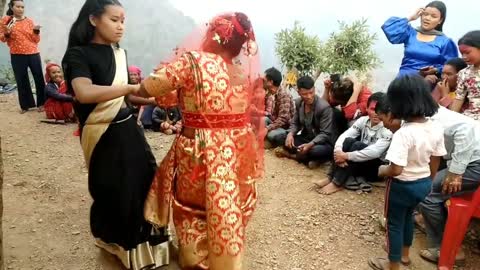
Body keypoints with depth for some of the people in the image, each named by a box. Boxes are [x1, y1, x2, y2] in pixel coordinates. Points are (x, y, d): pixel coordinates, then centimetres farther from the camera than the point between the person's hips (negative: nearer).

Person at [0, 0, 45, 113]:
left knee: (39, 78, 0)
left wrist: (36, 31, -12)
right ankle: (25, 105, 14)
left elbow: (36, 40, 6)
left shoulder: (29, 21, 7)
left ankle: (41, 103, 10)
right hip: (17, 55, -1)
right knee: (21, 80, 5)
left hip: (33, 53, 1)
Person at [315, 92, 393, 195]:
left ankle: (337, 183, -27)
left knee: (358, 145, -31)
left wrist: (346, 156, -33)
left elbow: (374, 152, -33)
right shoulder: (363, 120, -5)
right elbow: (343, 136, -14)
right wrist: (339, 153, -33)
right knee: (348, 141, -24)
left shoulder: (388, 130, -20)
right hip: (358, 164, 4)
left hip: (376, 167, -4)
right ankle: (332, 177, -22)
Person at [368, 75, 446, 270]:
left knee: (394, 223, 14)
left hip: (402, 186, -7)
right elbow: (435, 163, 4)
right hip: (423, 184, 7)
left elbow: (395, 170, -31)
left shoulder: (403, 134, -31)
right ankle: (404, 253, 50)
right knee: (408, 216, 29)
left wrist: (382, 170, -10)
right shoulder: (436, 129, -8)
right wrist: (428, 181, 19)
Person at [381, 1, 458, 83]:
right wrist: (410, 18, 4)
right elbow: (388, 28, -2)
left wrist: (435, 70, -15)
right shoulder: (410, 33, 13)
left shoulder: (445, 42, 8)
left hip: (427, 81, -1)